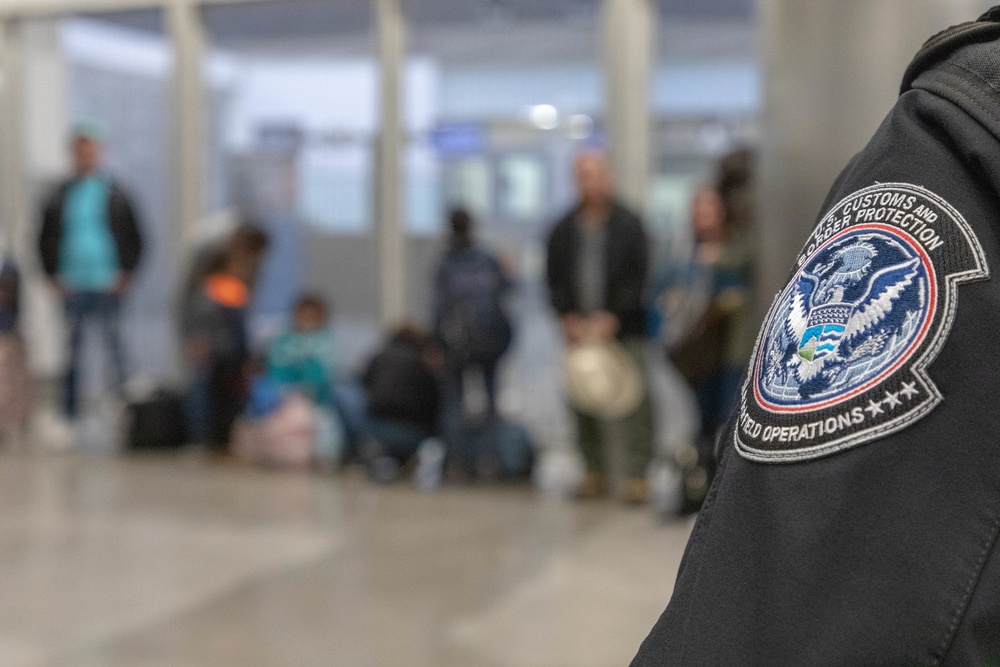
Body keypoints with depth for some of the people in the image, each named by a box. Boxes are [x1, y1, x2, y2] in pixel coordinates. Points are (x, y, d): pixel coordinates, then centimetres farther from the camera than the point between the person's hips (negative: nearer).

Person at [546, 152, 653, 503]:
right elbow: (555, 279, 10)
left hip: (623, 329, -3)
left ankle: (638, 474, -2)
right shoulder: (564, 230, 10)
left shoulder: (628, 224, 1)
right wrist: (569, 318, -5)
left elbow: (637, 277, -4)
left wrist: (610, 319, -12)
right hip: (578, 329, 3)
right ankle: (595, 471, 14)